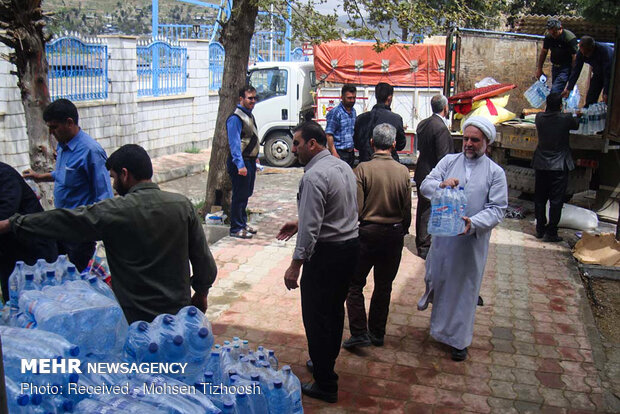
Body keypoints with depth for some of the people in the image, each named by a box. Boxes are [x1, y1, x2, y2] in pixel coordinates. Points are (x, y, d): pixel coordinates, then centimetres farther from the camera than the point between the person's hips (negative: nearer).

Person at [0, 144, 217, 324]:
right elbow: (205, 260, -1)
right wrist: (201, 292, 15)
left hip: (136, 319, -3)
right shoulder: (183, 205, -5)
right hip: (180, 313, 4)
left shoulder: (114, 211, -15)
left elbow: (61, 221, -5)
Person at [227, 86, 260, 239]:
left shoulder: (249, 115, 14)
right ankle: (236, 228, 6)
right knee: (239, 195, -3)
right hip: (240, 162, -10)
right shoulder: (235, 118, -17)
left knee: (246, 193, 18)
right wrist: (240, 165, -27)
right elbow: (234, 143, -22)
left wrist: (255, 156, 26)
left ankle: (243, 222, 32)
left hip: (250, 161, 10)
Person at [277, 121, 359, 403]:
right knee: (335, 310, 21)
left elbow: (310, 227, -24)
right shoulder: (343, 166, 9)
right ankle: (326, 363, 39)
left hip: (326, 253, -10)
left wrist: (296, 264, -18)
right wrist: (300, 223, 19)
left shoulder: (313, 177, -20)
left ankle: (325, 385, 10)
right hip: (351, 245, 10)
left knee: (316, 317, 1)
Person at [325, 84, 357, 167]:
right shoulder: (335, 113, -11)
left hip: (351, 152, 7)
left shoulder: (353, 111, 13)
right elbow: (329, 134, -14)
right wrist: (334, 153, -19)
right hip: (340, 153, -7)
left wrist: (352, 150, 16)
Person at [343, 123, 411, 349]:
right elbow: (407, 209, 2)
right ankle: (377, 333, 24)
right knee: (384, 286, 14)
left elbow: (356, 208, -14)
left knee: (355, 284, 8)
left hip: (368, 231, -3)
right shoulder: (403, 172, -3)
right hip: (395, 233, 4)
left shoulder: (363, 169, -13)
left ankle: (359, 333, 2)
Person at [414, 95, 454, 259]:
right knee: (430, 212, 1)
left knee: (422, 209, 18)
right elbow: (443, 158, -20)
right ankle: (425, 246, 8)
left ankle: (420, 242, 31)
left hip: (421, 173, 9)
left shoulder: (422, 124, 5)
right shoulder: (441, 128, -20)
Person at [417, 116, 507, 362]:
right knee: (435, 276, 15)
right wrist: (441, 184, -24)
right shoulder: (449, 161, 5)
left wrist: (473, 222, -23)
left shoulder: (495, 172, -1)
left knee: (464, 287, 8)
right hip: (442, 236, 2)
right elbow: (425, 186, -2)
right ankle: (431, 295, 52)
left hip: (472, 240, -1)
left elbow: (497, 209, -6)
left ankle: (458, 340, 24)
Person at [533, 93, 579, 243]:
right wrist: (576, 116, 31)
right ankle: (550, 233, 4)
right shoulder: (566, 119, -11)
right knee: (556, 200, 3)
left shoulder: (540, 117, -5)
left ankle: (540, 230, 19)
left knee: (539, 198, 13)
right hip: (559, 166, -3)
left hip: (540, 164, 3)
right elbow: (576, 125, 11)